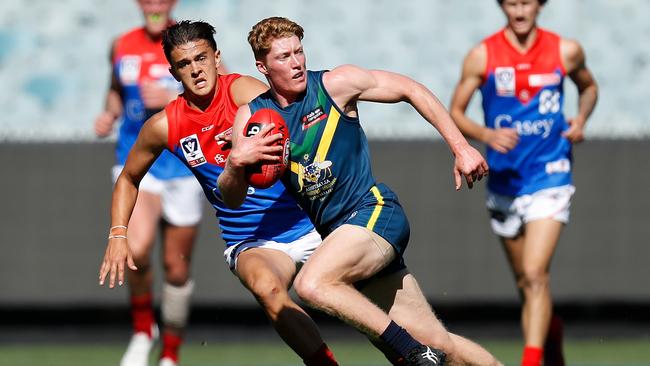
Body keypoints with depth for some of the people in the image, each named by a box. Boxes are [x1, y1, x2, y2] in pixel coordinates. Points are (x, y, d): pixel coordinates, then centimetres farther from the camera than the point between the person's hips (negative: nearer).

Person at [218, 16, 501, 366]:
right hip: (336, 231, 5)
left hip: (375, 211, -5)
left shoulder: (334, 84, -5)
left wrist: (460, 148, -3)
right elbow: (232, 199, 6)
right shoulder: (251, 117, 6)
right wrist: (236, 163, -17)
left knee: (311, 284, -31)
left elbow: (410, 89, 1)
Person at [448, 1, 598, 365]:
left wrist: (581, 119, -1)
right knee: (527, 282, 13)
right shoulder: (482, 56, -3)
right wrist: (487, 134, -18)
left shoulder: (566, 52, -1)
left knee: (534, 275, -19)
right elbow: (455, 112, 1)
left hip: (549, 176, -2)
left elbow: (589, 86, 19)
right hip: (505, 181, 2)